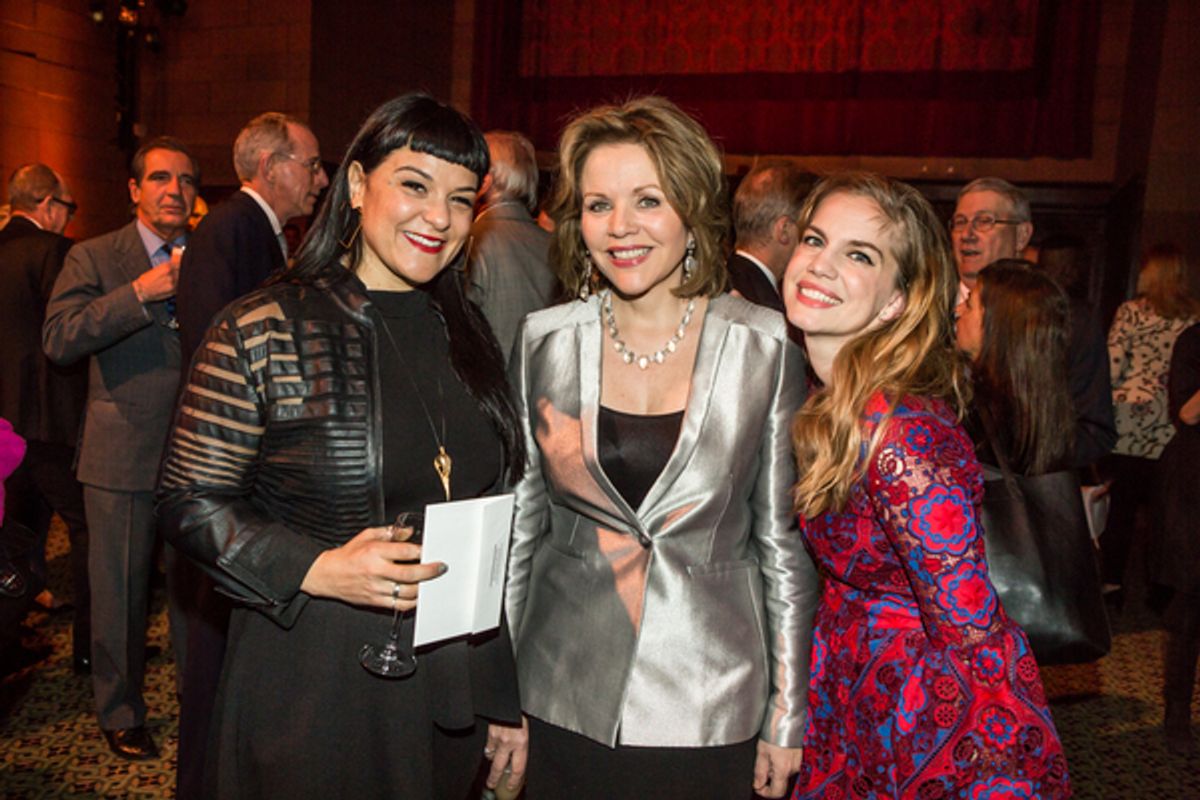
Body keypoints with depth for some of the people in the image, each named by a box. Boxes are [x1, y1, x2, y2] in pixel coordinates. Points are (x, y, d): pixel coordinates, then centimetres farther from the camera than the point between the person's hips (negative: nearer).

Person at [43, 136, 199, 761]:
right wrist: (140, 294, -21)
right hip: (123, 457, -2)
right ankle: (120, 713, 29)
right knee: (120, 593, 10)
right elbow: (59, 339, -15)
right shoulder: (94, 258, 0)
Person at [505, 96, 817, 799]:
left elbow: (786, 542, -2)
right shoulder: (543, 342, -3)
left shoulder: (767, 347, -8)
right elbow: (519, 523, 4)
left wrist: (788, 715, 0)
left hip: (711, 708, -1)